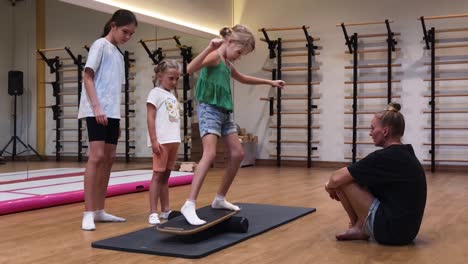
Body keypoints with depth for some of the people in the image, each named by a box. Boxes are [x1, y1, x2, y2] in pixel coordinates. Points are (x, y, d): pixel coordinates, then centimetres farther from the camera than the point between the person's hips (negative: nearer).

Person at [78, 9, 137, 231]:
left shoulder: (119, 55, 20)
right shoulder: (100, 45, -2)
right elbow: (87, 77, -9)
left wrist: (117, 120, 18)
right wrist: (96, 107, -19)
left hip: (112, 113, 8)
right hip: (96, 112, -8)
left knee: (109, 158, 6)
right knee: (97, 157, -14)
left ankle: (99, 211, 13)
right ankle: (88, 214, -12)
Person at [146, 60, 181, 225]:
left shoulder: (172, 96, 19)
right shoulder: (156, 93, -4)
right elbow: (150, 118, -10)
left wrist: (176, 140, 15)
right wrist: (154, 140, -17)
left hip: (173, 141, 7)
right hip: (162, 141, -7)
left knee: (166, 175, 11)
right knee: (158, 175, -7)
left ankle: (165, 210, 15)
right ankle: (153, 212, -5)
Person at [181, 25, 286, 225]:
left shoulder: (227, 63, 17)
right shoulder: (215, 56, -10)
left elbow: (243, 79, 36)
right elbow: (190, 69, -28)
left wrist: (269, 82, 41)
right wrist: (209, 48, -37)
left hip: (225, 111, 10)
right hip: (209, 109, -10)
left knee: (237, 154, 8)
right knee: (210, 154, -24)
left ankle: (220, 199, 19)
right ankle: (189, 205, -27)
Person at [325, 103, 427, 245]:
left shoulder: (383, 157, -16)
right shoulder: (406, 154, 11)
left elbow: (337, 178, -16)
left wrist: (330, 186, 7)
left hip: (390, 230, -9)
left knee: (343, 180, -5)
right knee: (361, 178, 19)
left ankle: (359, 228, 13)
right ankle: (360, 228, 13)